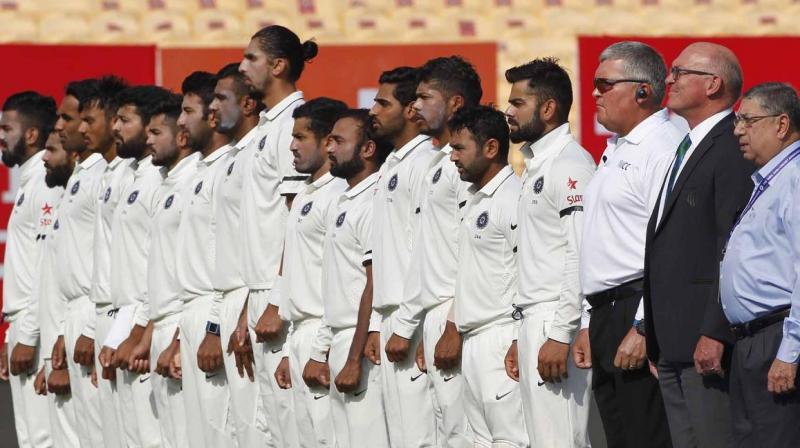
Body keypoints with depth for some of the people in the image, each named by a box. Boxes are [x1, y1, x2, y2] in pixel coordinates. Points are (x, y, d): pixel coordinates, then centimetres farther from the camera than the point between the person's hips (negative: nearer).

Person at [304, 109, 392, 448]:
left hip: (362, 344, -10)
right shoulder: (341, 204, 19)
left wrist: (355, 360, -20)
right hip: (340, 343, 10)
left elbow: (374, 286, -17)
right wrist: (322, 352, 18)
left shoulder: (373, 204, -12)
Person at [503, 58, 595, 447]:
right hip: (534, 325, 10)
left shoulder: (570, 165, -11)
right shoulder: (535, 165, 20)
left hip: (557, 327, -10)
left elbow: (582, 256, -18)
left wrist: (560, 335, -22)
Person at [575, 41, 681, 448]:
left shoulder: (664, 148, -12)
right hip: (607, 315, 10)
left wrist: (643, 328, -22)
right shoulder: (615, 151, 20)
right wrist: (591, 325, 21)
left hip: (640, 318, -10)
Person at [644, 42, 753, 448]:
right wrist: (652, 336, 18)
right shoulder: (686, 150, 21)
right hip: (672, 345, 10)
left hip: (709, 341, -10)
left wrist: (715, 333, -23)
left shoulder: (733, 148, -12)